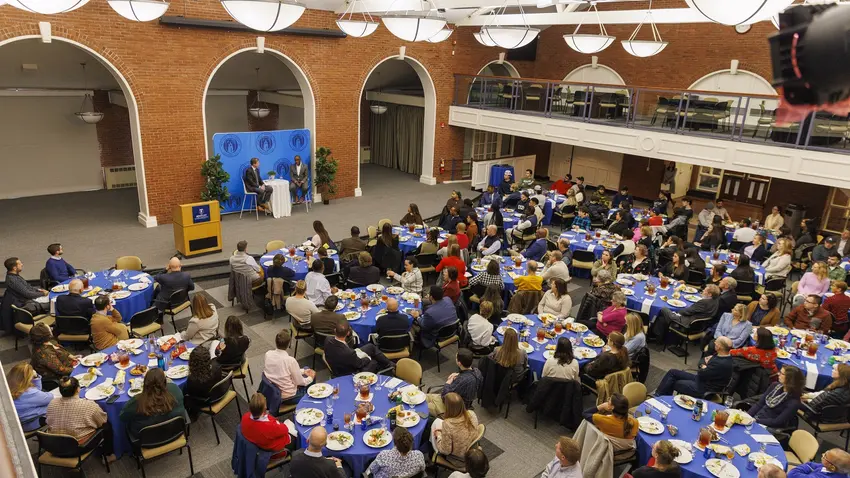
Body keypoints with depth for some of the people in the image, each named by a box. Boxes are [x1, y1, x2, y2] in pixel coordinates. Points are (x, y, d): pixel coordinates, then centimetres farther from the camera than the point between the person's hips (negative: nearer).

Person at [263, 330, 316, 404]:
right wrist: (310, 378, 6)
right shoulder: (290, 360, -29)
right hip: (287, 396, -6)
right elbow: (299, 382, -16)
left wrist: (303, 372, 10)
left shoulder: (267, 354, -11)